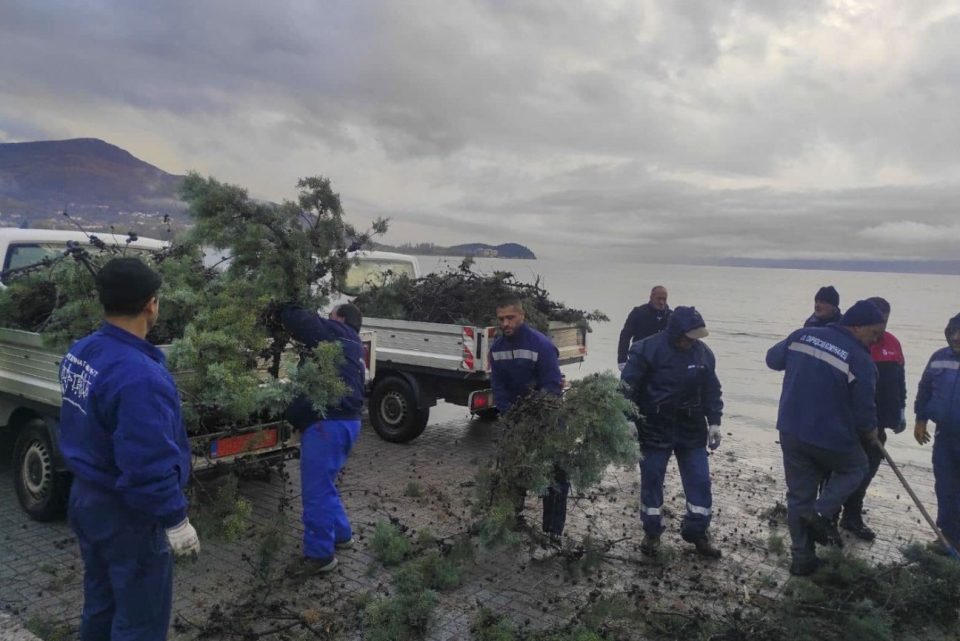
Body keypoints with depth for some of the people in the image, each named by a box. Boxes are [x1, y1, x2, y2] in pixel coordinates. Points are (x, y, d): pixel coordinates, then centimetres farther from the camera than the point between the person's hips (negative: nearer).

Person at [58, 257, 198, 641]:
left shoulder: (78, 353, -2)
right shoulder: (138, 375, -31)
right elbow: (147, 464, -29)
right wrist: (174, 520, -19)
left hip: (86, 498, 9)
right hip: (127, 512, -9)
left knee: (100, 606, 25)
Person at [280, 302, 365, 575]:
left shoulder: (333, 333, -2)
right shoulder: (352, 345, 24)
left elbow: (301, 321, -8)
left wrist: (284, 307, 12)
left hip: (328, 422, -10)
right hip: (345, 420, 10)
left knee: (316, 491, -3)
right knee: (323, 486, 24)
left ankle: (319, 555, 4)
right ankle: (341, 534, 35)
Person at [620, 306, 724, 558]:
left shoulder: (703, 352, 0)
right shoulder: (648, 349, -15)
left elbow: (712, 390, 11)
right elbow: (627, 386, -11)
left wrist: (714, 422, 7)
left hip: (691, 430, 4)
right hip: (655, 429, -3)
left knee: (700, 481, 7)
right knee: (651, 480, 5)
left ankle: (697, 531, 25)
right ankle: (652, 532, 23)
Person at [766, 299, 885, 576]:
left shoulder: (803, 335, 0)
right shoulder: (861, 360, -14)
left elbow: (773, 359, 15)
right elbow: (864, 411, -9)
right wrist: (870, 434, 12)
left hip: (791, 431, 5)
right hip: (832, 438, -5)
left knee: (799, 496, 14)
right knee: (855, 467, 26)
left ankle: (802, 558, 20)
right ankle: (821, 513, 6)